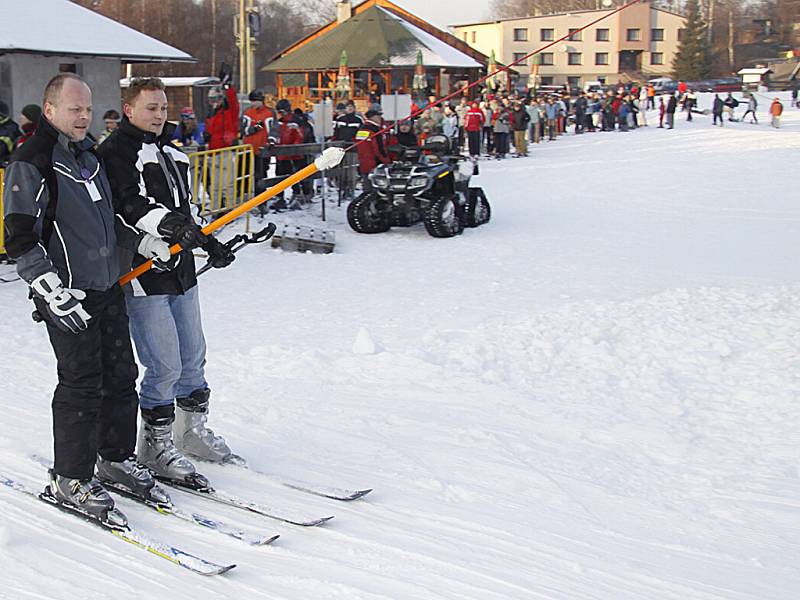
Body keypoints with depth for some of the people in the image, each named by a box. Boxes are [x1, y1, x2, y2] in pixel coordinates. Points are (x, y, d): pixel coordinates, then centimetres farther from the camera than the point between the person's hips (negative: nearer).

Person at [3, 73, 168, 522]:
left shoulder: (89, 153, 13)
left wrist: (145, 240, 12)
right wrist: (53, 292, -21)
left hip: (109, 285, 8)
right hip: (68, 296, -8)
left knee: (121, 374, 12)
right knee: (82, 383, -5)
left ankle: (117, 457, 28)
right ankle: (71, 479, 10)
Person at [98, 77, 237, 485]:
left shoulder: (171, 153, 18)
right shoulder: (116, 151, -8)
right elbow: (129, 204, -24)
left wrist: (209, 243, 21)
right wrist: (166, 223, -39)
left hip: (181, 269, 8)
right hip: (142, 273, -8)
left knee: (193, 357, 16)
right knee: (165, 366, -7)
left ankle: (192, 430, 33)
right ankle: (155, 445, 9)